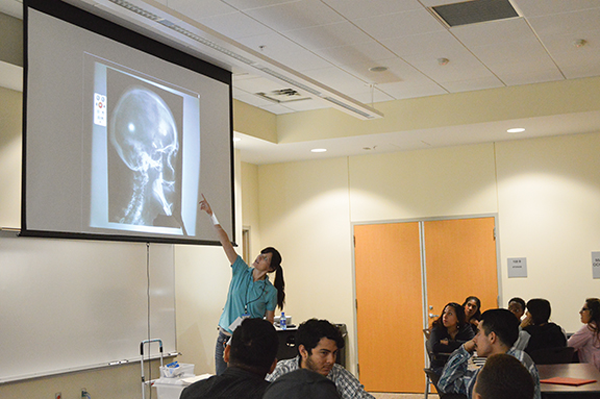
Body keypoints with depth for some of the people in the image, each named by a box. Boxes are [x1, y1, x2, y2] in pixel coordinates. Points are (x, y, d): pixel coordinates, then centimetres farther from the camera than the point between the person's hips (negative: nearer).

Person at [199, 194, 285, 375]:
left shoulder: (270, 291, -4)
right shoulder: (241, 271, 2)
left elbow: (269, 321, 2)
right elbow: (225, 241, -3)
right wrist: (211, 214, -8)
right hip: (225, 338, 3)